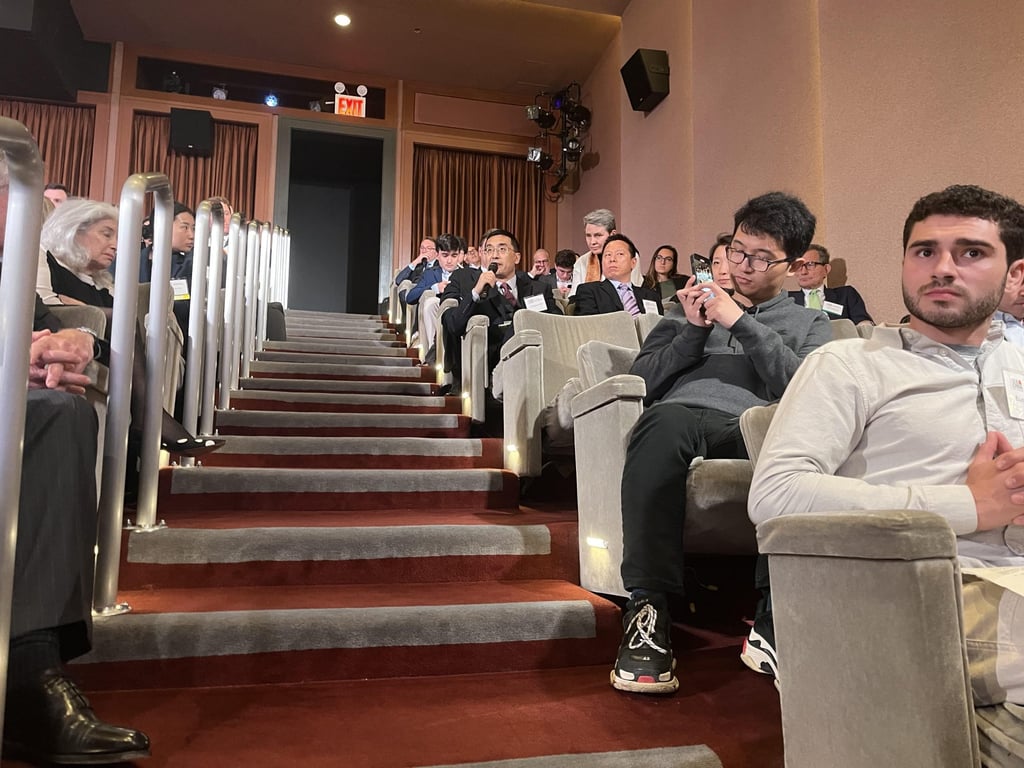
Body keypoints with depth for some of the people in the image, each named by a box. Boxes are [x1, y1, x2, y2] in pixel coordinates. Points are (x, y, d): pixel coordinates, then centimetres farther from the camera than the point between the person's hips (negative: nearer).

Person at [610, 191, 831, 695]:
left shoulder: (810, 325, 28)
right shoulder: (691, 306, 32)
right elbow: (642, 381, 19)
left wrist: (742, 323, 1)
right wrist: (693, 331, 6)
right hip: (680, 416, 1)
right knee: (665, 422, -40)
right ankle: (648, 607, -39)